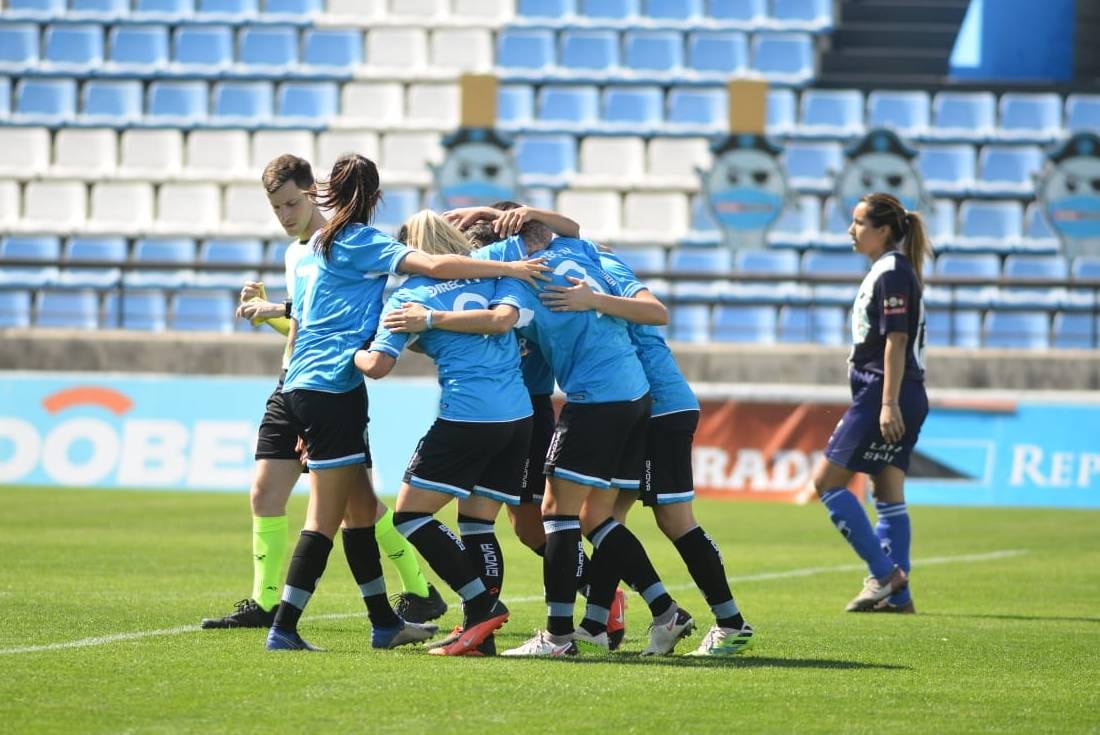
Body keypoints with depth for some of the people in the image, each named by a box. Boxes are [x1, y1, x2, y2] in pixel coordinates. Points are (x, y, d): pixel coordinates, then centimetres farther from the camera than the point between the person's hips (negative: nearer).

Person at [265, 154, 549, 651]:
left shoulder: (314, 247, 19)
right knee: (326, 515, -8)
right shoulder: (359, 241, -7)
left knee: (360, 507, 14)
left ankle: (384, 623, 19)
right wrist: (508, 268, -14)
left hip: (302, 386, 9)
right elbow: (434, 266, -19)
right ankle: (283, 629, -11)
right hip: (333, 388, -9)